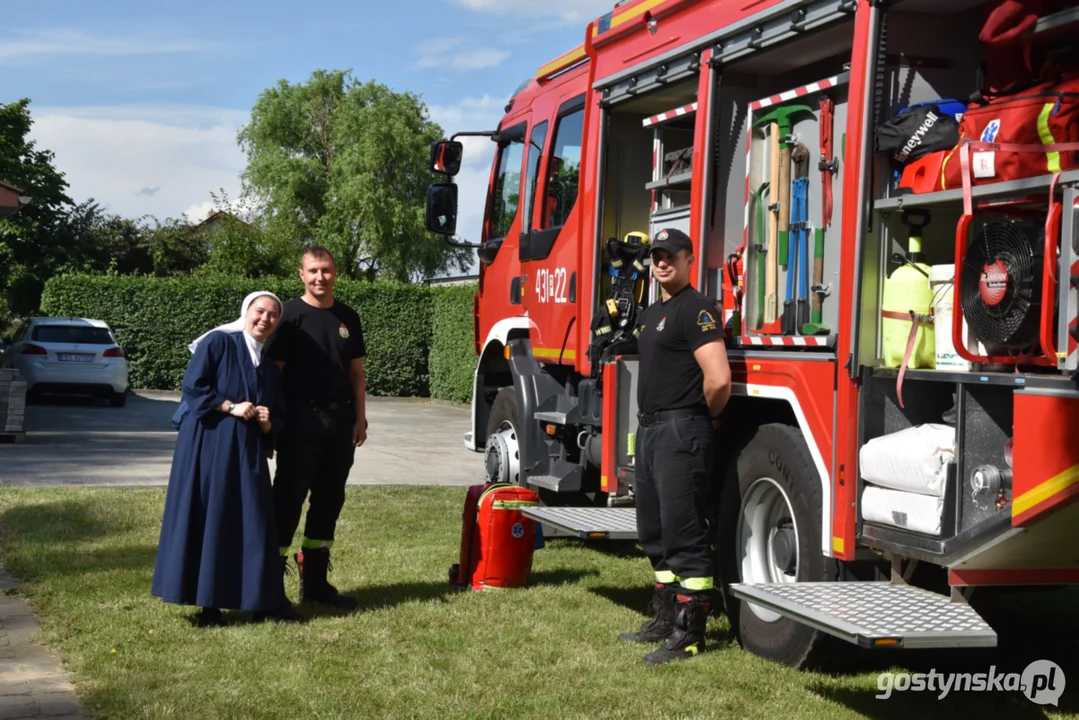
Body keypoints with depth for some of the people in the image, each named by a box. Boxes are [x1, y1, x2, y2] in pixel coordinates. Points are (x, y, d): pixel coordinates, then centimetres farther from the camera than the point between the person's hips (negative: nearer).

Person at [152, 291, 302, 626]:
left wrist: (268, 422, -6)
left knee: (254, 521, 2)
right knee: (207, 519, -3)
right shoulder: (219, 342, -1)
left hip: (247, 450, 5)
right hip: (208, 444, -5)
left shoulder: (271, 364, 15)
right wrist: (231, 407, -14)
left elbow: (278, 415, 16)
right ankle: (207, 601, 4)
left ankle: (265, 600, 6)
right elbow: (193, 385, -9)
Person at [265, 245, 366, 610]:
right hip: (301, 422, -6)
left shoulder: (347, 317, 12)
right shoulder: (290, 315, -4)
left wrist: (360, 418, 8)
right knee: (289, 498, -5)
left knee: (329, 500, 10)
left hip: (340, 422, 6)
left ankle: (314, 581, 21)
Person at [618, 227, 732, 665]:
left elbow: (718, 379, -22)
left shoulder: (695, 309, -12)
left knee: (684, 534, -7)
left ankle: (689, 633, -3)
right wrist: (649, 425, 17)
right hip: (650, 431, 10)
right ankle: (666, 618, 26)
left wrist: (706, 416, -6)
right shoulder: (652, 313, 18)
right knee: (655, 533, 16)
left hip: (681, 432, -10)